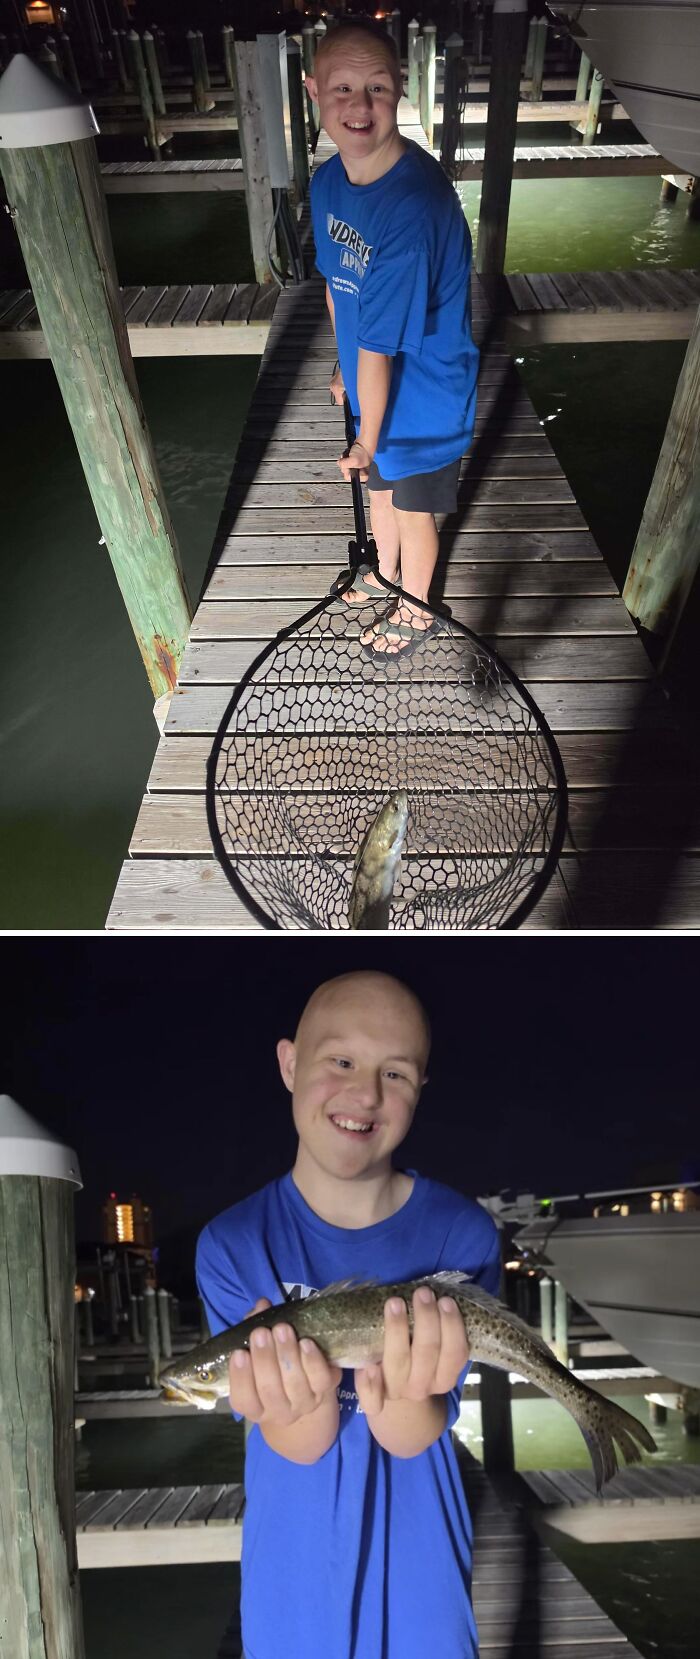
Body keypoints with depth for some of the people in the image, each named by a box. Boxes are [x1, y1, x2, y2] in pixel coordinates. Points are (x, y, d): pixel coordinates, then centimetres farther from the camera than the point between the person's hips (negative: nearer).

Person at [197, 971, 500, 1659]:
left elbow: (415, 1440, -17)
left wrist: (402, 1398, -41)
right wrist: (310, 1399, -39)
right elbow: (299, 1446, -16)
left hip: (418, 1571, 0)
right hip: (293, 1574, 0)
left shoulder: (463, 1234, -17)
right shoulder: (231, 1243, -16)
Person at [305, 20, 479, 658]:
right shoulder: (328, 181, -7)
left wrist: (367, 441, -22)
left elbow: (380, 348, -29)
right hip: (373, 387, 7)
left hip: (422, 401, -7)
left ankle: (415, 610, 40)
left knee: (413, 511, 15)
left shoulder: (414, 207, -34)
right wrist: (343, 368, 16)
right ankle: (387, 573, 55)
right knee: (380, 489, 27)